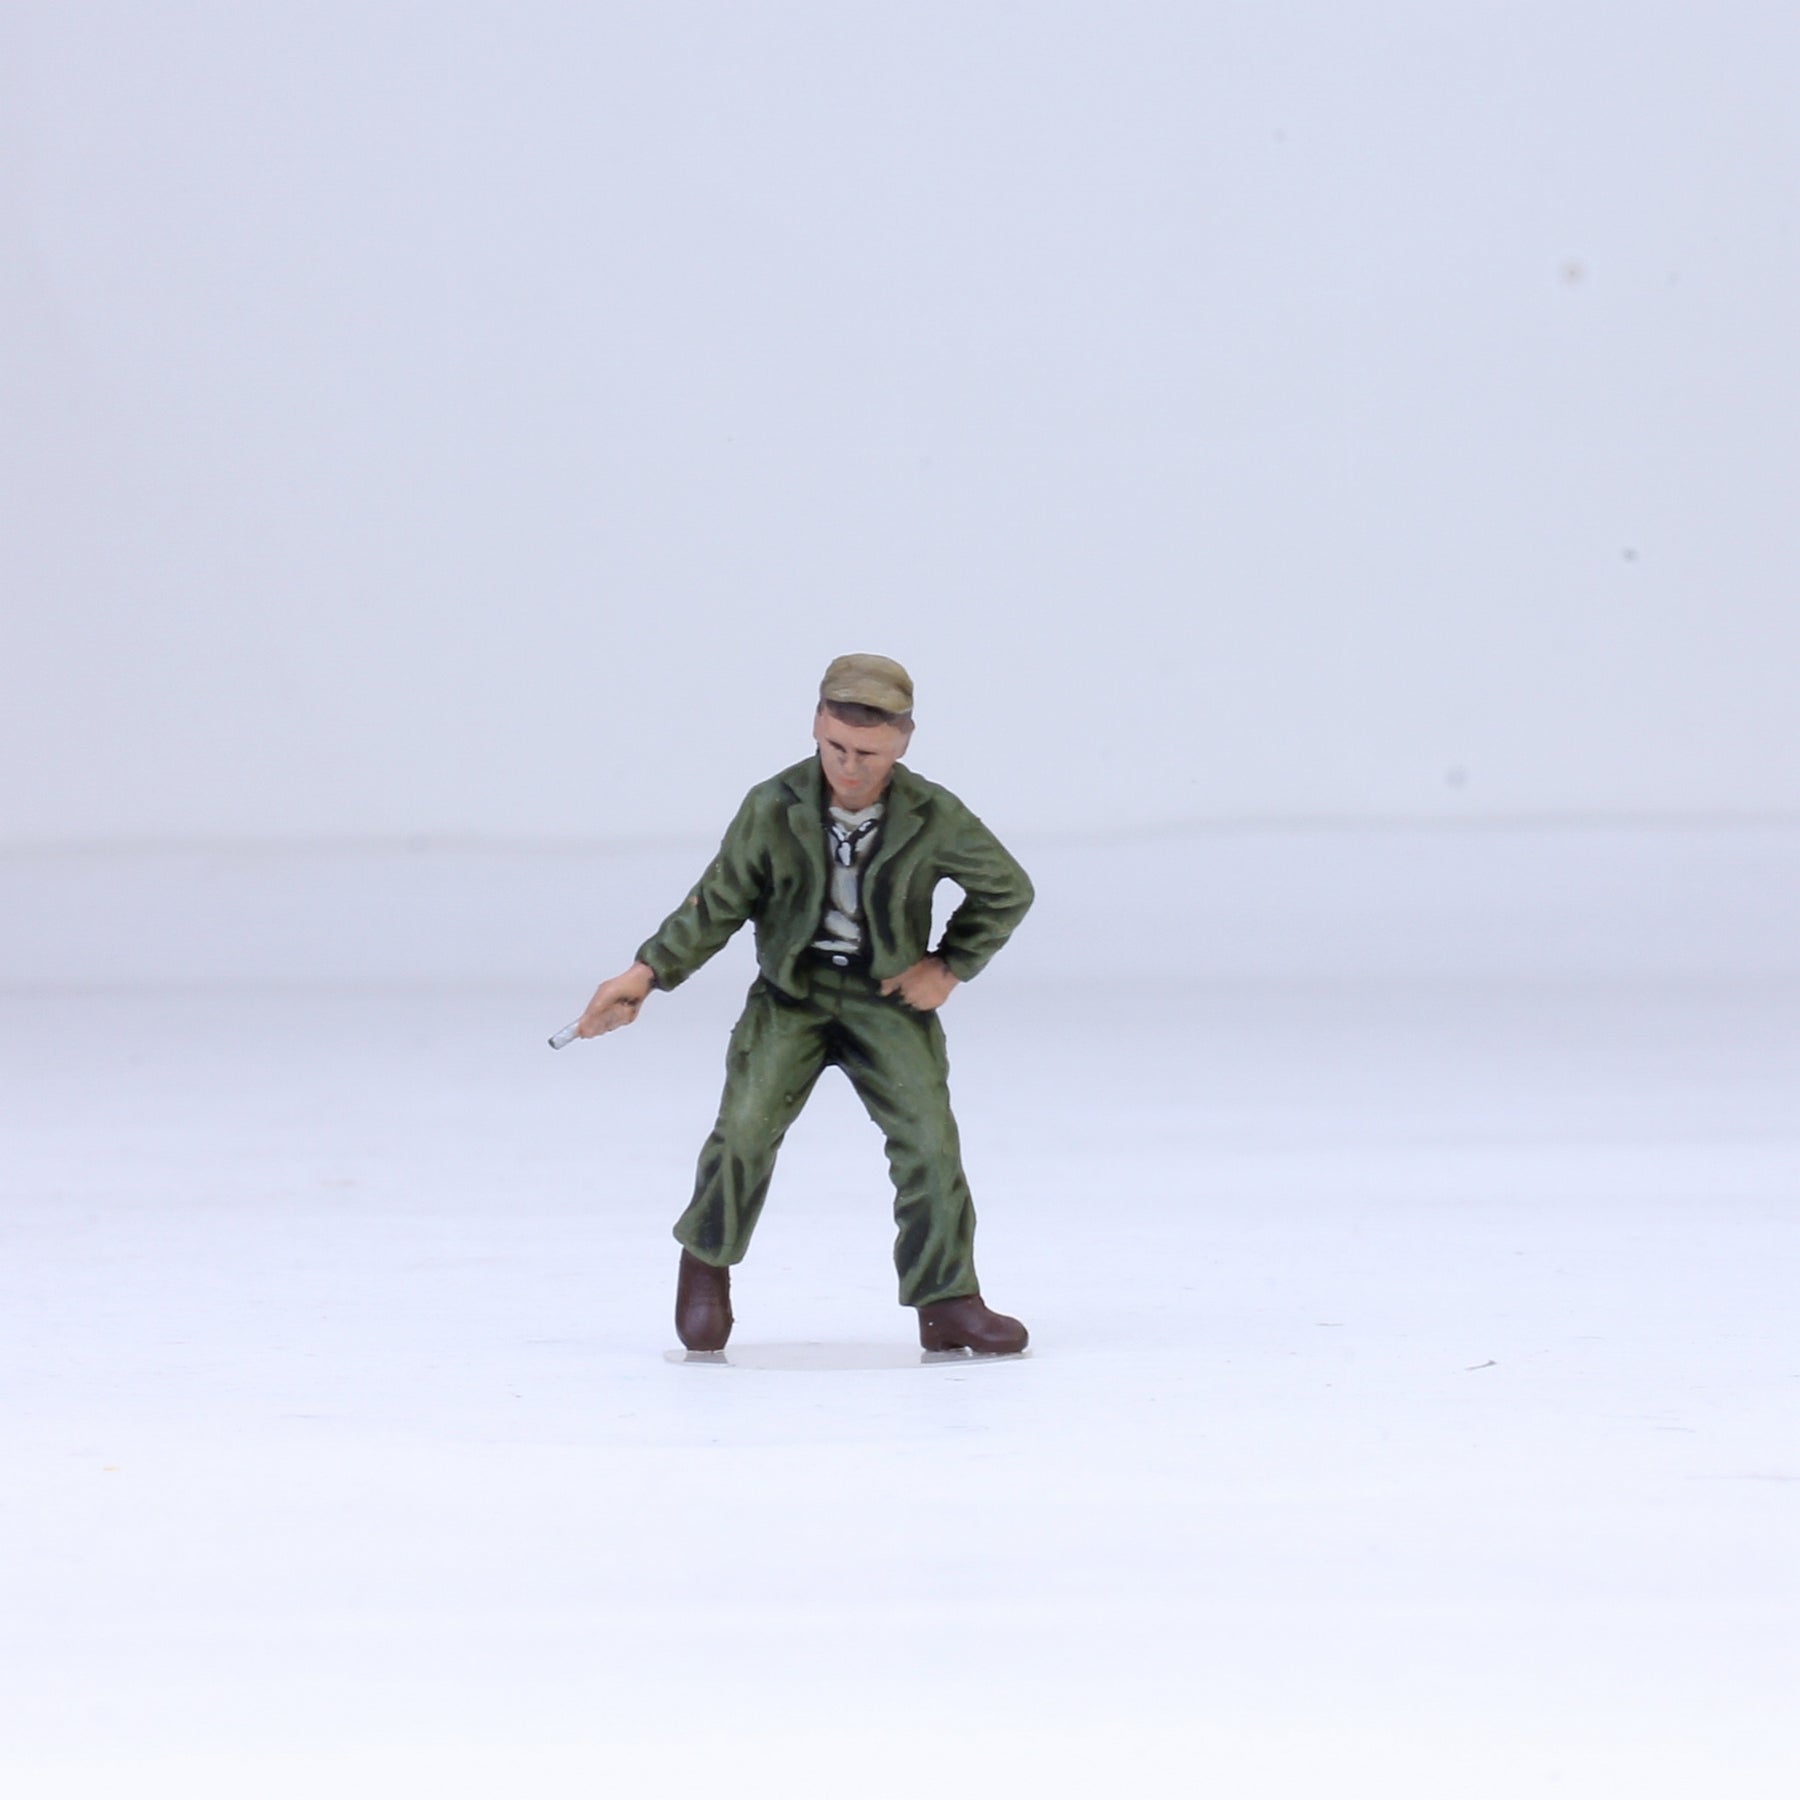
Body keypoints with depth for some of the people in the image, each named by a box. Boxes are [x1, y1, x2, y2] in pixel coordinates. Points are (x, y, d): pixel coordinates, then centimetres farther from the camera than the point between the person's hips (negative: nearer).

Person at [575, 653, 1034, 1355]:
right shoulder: (773, 809, -12)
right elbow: (718, 903, -6)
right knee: (748, 1125, -17)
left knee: (928, 1135, -11)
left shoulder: (936, 818, -11)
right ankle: (707, 1258, 9)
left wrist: (951, 964, -3)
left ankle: (948, 1303, 1)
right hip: (792, 991, 0)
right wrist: (648, 972, -14)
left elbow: (1007, 890, 4)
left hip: (887, 996, 1)